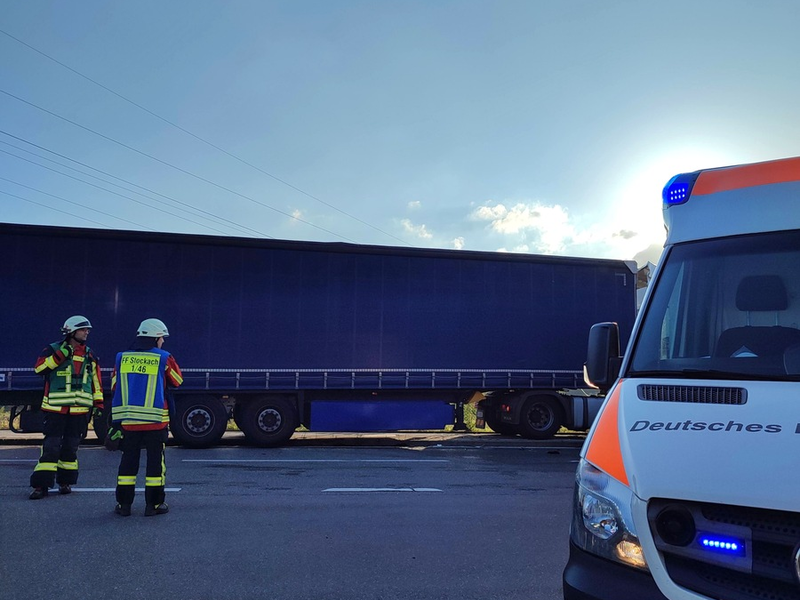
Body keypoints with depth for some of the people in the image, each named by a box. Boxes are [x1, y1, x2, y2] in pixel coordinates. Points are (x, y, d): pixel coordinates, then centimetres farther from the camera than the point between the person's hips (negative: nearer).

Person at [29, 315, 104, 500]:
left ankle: (66, 482, 20)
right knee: (50, 446, -6)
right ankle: (41, 485, 0)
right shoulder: (54, 350, 1)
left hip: (79, 411, 3)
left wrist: (98, 405, 9)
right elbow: (39, 368, -15)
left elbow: (96, 383, 14)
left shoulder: (90, 356, 11)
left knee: (71, 447, 9)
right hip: (55, 409, -3)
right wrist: (60, 355, -21)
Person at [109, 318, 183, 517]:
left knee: (128, 460, 12)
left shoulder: (122, 357, 4)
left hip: (127, 418, 3)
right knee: (156, 460, 6)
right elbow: (177, 381, 9)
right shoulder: (164, 358, -5)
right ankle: (154, 504, 9)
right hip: (155, 418, -3)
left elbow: (114, 387, 10)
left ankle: (124, 504, 16)